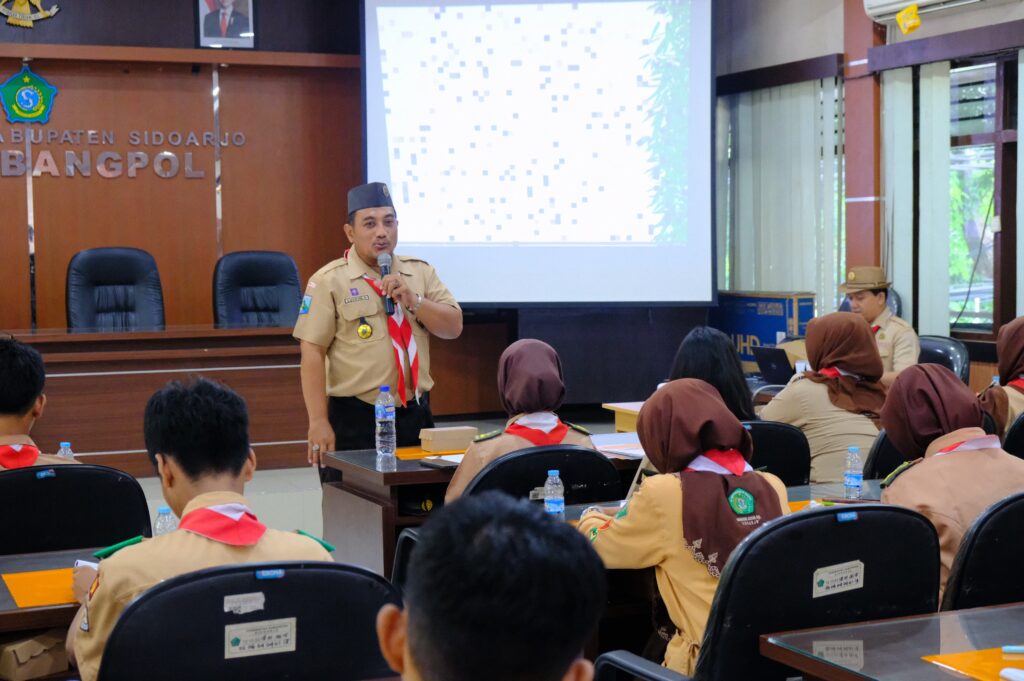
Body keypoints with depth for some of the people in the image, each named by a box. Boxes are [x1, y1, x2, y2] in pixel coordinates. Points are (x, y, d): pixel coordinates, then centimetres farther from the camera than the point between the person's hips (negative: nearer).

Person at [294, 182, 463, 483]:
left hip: (415, 415, 4)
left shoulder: (420, 272, 10)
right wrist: (319, 422, -14)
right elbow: (312, 353, -8)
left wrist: (412, 300, -11)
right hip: (355, 419, -4)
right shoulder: (329, 281, -4)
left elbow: (453, 326, 5)